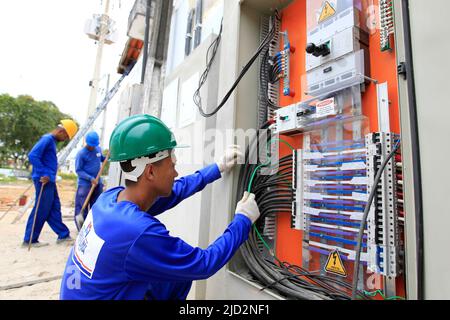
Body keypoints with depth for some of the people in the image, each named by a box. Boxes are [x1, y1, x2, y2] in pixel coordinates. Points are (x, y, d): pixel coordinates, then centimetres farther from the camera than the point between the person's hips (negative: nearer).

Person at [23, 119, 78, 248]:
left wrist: (49, 176, 14)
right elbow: (32, 156, -24)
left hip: (49, 181, 10)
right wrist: (43, 174, -21)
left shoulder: (52, 140, 15)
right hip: (44, 180, -10)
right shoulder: (47, 139, -14)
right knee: (41, 211, 0)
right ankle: (29, 240, 12)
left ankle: (63, 235, 20)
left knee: (54, 208, 12)